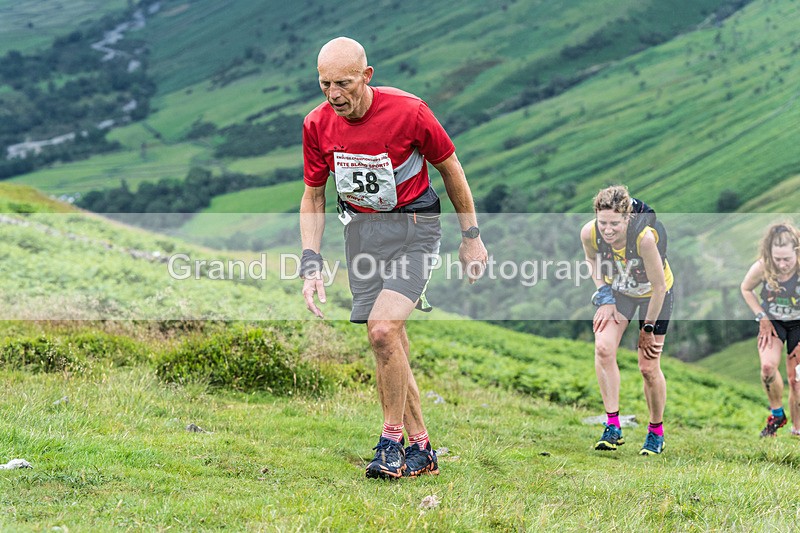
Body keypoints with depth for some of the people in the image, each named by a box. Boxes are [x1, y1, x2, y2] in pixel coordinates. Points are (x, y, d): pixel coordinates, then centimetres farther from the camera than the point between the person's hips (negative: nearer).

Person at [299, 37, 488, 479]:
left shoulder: (408, 111, -18)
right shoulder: (317, 125, -7)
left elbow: (451, 169, -3)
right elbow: (313, 197, 5)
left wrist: (471, 236, 2)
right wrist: (311, 265, -5)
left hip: (413, 226, -4)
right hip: (360, 228, 4)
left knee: (383, 330, -21)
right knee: (387, 344, 2)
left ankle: (393, 441, -7)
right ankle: (420, 449, 14)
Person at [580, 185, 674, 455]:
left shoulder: (645, 237, -39)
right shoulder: (589, 233, -27)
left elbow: (659, 287, -27)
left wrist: (648, 328, -17)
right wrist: (604, 298, -8)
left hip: (653, 295, -3)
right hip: (618, 290, 3)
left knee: (648, 367, -2)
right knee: (603, 348, -19)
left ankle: (656, 432, 21)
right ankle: (613, 425, -11)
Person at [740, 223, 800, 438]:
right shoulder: (762, 268, -24)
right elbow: (746, 289, -1)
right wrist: (762, 318, -8)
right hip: (772, 321, 1)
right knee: (768, 366, -22)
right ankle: (777, 414, 2)